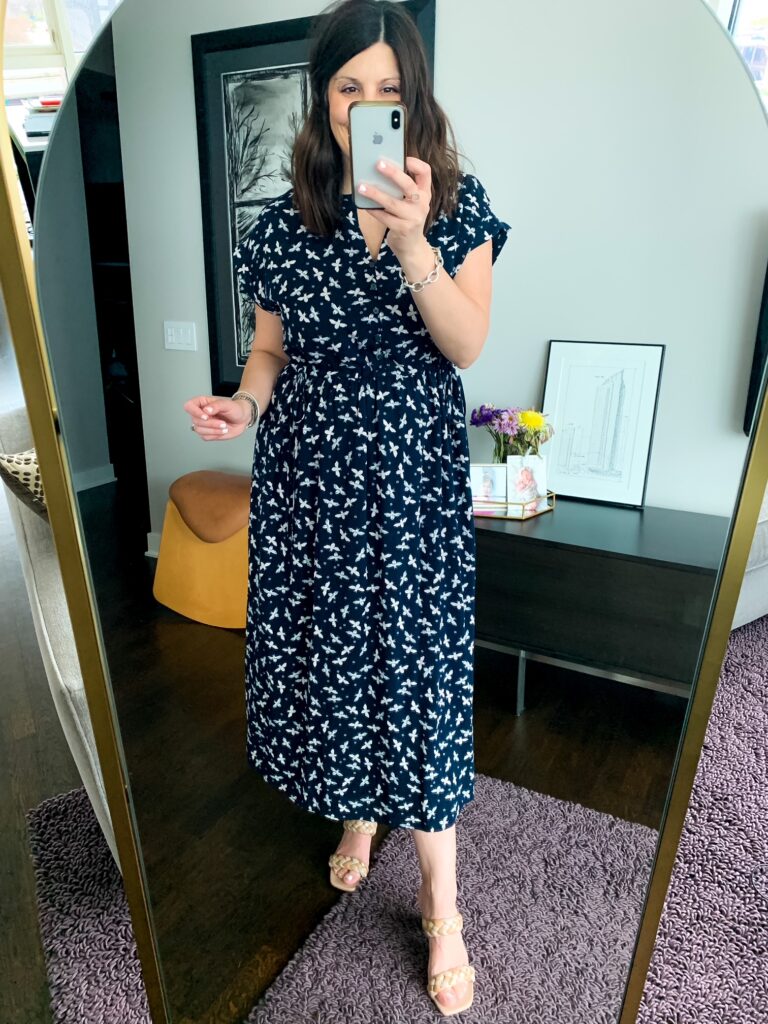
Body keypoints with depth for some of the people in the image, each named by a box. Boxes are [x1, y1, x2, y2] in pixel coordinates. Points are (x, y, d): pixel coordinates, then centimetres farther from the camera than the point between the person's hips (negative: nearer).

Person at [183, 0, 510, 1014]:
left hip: (414, 471, -2)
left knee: (420, 663, 0)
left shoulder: (458, 202, 1)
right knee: (326, 650, 10)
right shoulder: (287, 218, 5)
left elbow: (466, 346, -9)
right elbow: (271, 347, 10)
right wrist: (243, 404, -11)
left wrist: (412, 239, -22)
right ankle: (356, 813, 41)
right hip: (311, 471, 2)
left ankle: (442, 900, 19)